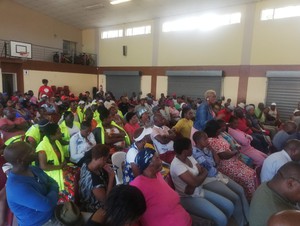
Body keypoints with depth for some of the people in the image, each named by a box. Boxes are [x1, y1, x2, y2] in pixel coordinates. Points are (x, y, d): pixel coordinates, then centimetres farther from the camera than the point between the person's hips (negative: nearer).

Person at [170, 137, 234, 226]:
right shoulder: (176, 165, -27)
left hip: (200, 191, 8)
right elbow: (194, 182, -31)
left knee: (229, 206, 4)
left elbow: (204, 171, -4)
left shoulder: (189, 157, 1)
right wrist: (203, 174, -10)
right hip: (188, 198, -8)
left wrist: (192, 187, -21)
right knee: (221, 218, -18)